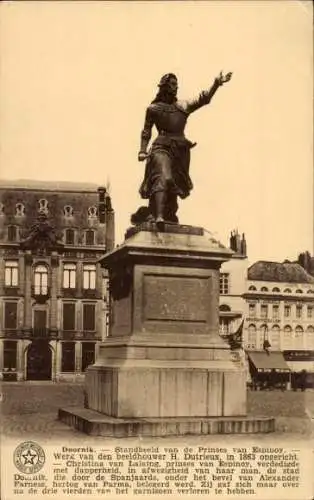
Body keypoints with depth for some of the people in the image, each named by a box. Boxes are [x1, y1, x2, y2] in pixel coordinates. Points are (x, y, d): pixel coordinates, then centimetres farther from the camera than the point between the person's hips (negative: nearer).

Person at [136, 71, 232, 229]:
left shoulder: (183, 106, 17)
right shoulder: (153, 108, 10)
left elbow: (203, 99, 6)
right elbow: (146, 131, 11)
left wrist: (216, 85, -8)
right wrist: (142, 151, 1)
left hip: (181, 149, 5)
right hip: (162, 146, -4)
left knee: (175, 185, 7)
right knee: (163, 178, -26)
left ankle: (170, 217, 18)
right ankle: (158, 216, -37)